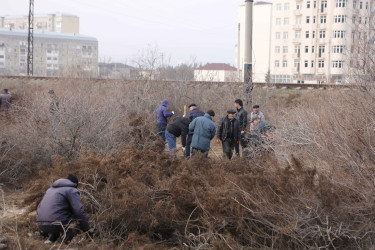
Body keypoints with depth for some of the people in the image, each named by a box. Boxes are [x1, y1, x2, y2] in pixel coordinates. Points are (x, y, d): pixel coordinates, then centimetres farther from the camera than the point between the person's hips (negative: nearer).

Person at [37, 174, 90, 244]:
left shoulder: (51, 189, 26)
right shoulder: (72, 190, 1)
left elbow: (39, 208, 34)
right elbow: (79, 211, -11)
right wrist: (87, 230, -3)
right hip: (56, 224, -8)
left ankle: (52, 238, 11)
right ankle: (62, 241, -11)